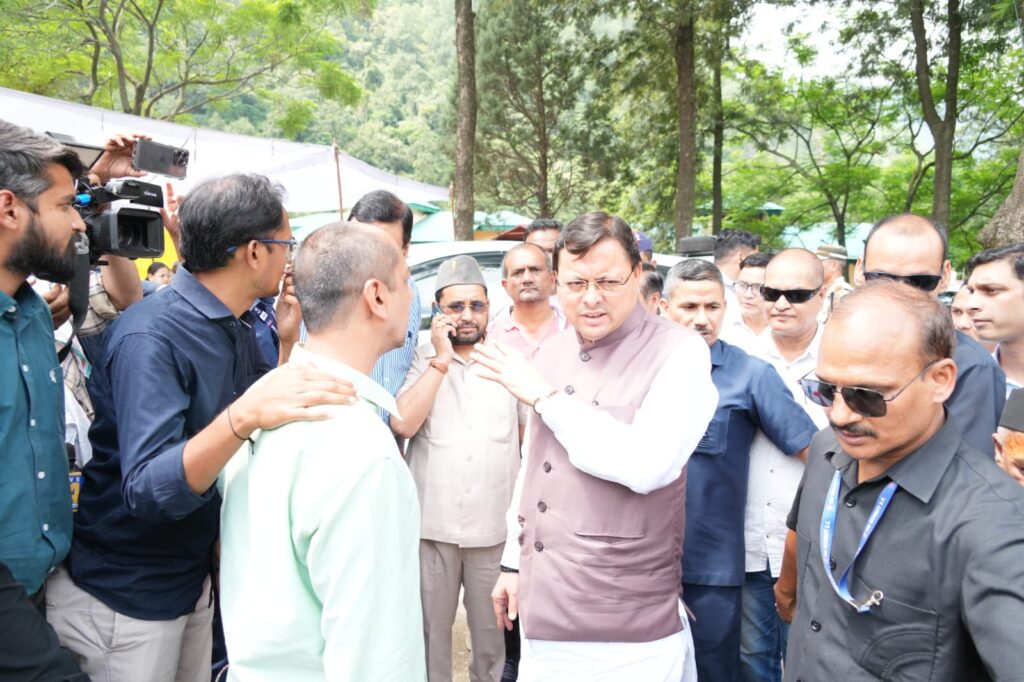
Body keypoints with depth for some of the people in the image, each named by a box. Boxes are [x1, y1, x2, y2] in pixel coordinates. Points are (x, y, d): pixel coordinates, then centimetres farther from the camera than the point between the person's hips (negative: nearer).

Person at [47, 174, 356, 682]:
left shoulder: (237, 330, 1)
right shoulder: (151, 336, -24)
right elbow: (147, 491, -31)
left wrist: (288, 342, -5)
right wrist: (244, 416, -46)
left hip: (194, 577, 8)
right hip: (122, 597, -7)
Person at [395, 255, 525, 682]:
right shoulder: (423, 360, 0)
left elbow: (529, 434, 11)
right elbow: (403, 424, -15)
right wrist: (442, 359, -15)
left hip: (494, 528, 1)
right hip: (432, 525, -1)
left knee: (492, 628, 14)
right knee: (431, 627, 14)